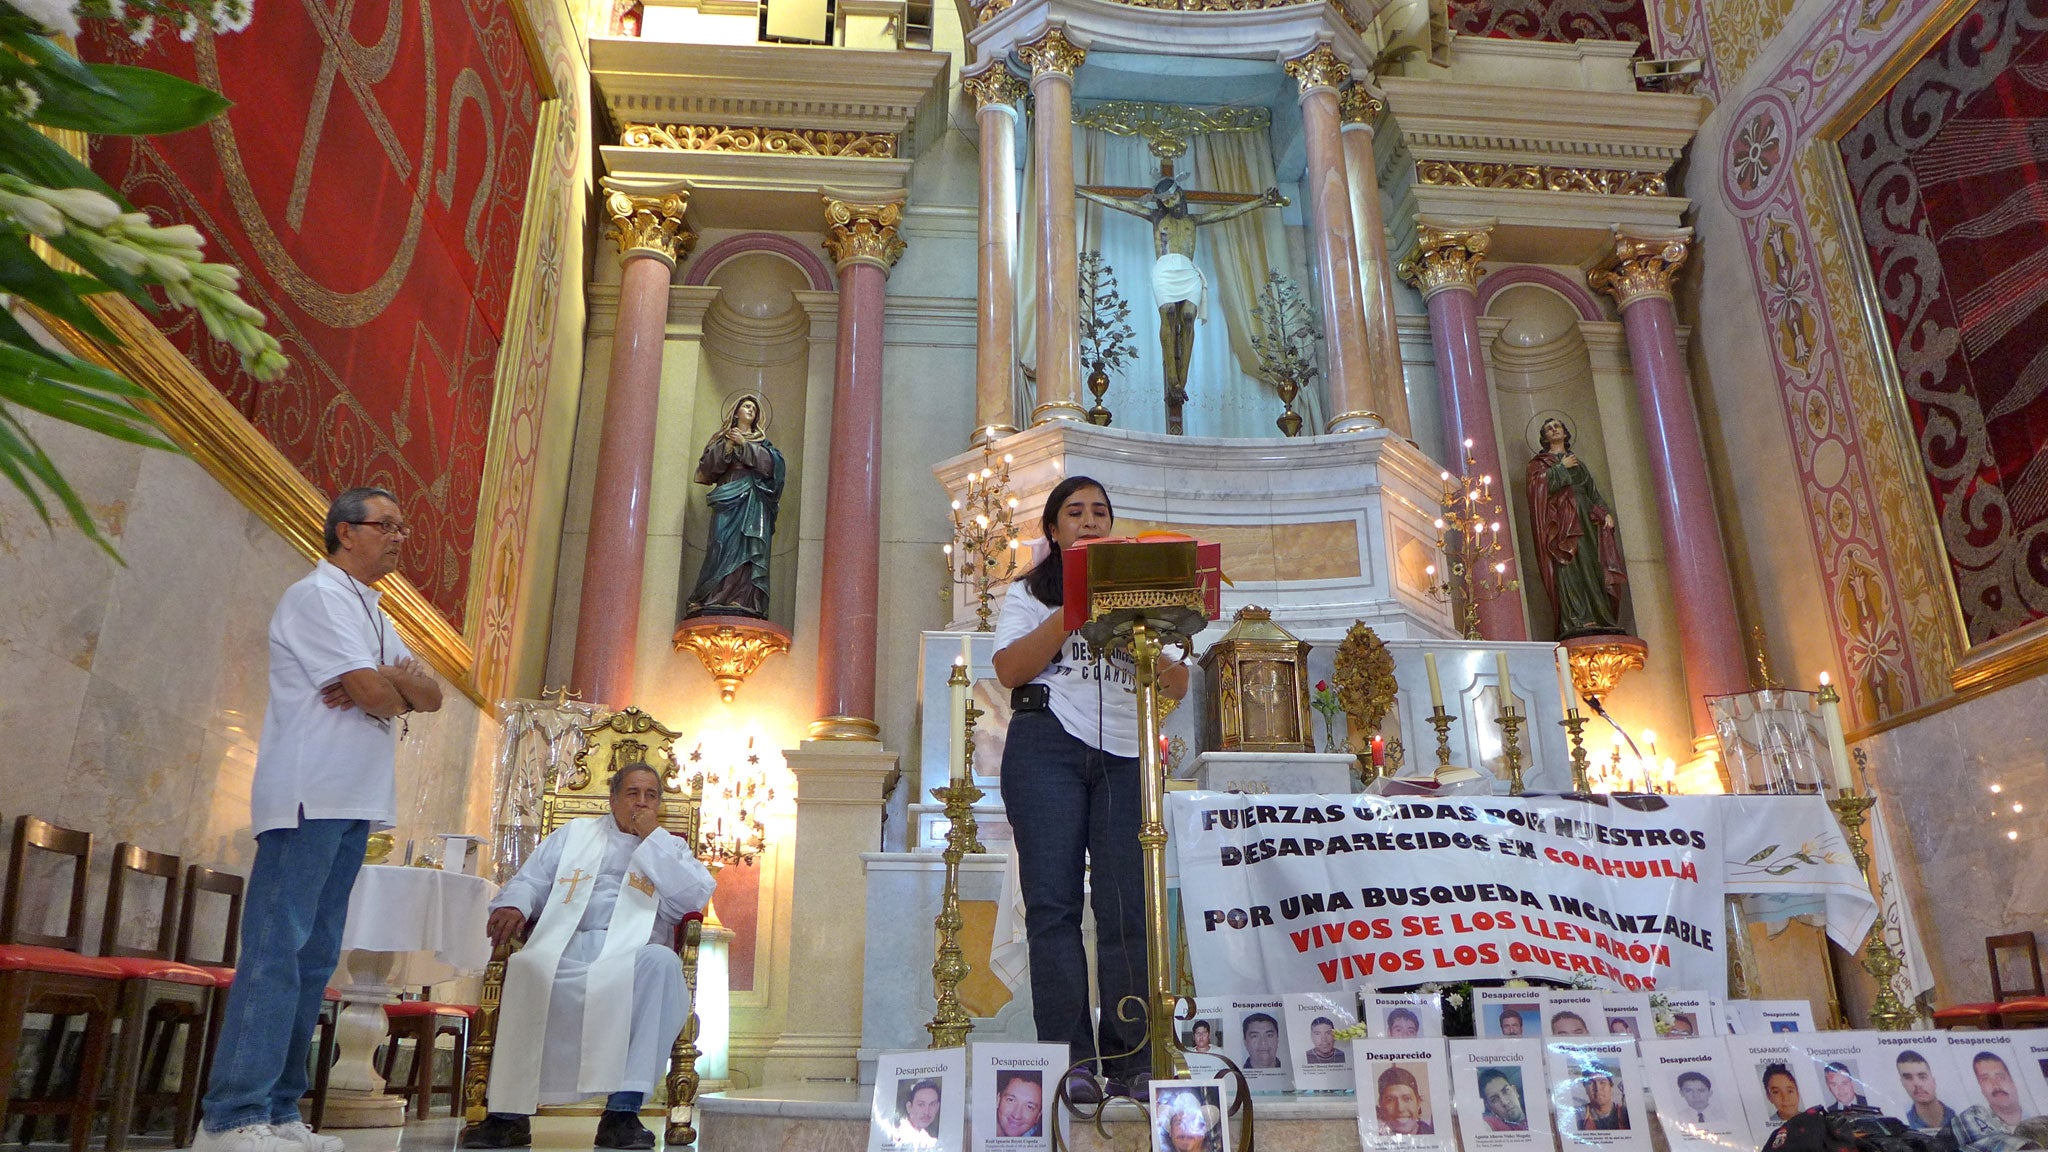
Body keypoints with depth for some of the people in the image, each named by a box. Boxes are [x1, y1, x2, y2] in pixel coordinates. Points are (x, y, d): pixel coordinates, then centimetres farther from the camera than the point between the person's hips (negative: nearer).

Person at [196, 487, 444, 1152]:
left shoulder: (372, 616, 24)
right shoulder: (317, 595, -5)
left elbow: (433, 695, 13)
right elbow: (373, 691, -17)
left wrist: (393, 681, -8)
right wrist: (402, 691, 5)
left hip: (354, 802, 9)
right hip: (310, 796, -9)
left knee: (315, 955, 7)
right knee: (278, 949, -11)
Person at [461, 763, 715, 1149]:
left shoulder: (670, 847, 22)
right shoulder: (575, 834, 27)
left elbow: (696, 897, 3)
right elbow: (530, 880, 17)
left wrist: (653, 837, 3)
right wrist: (513, 904, -7)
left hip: (630, 958, -1)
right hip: (565, 950, 1)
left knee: (663, 962, -36)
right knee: (526, 969, -34)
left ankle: (623, 1110, -35)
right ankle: (508, 1113, -27)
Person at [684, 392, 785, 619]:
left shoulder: (761, 441, 21)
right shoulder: (723, 438, 19)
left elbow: (770, 463, 2)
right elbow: (707, 466, 7)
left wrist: (744, 444, -1)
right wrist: (727, 446, -4)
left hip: (753, 502, 1)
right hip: (728, 499, 0)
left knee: (749, 547, -11)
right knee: (724, 545, -14)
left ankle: (744, 601, -19)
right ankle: (718, 599, -18)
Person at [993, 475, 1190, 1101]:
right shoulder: (1030, 593, 18)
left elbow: (1176, 685, 15)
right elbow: (1009, 669, 0)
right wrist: (1073, 611, -5)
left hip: (1125, 753, 2)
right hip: (1048, 747, -2)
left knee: (1127, 906, -6)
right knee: (1054, 903, -8)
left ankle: (1131, 1059, -3)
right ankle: (1069, 1060, -6)